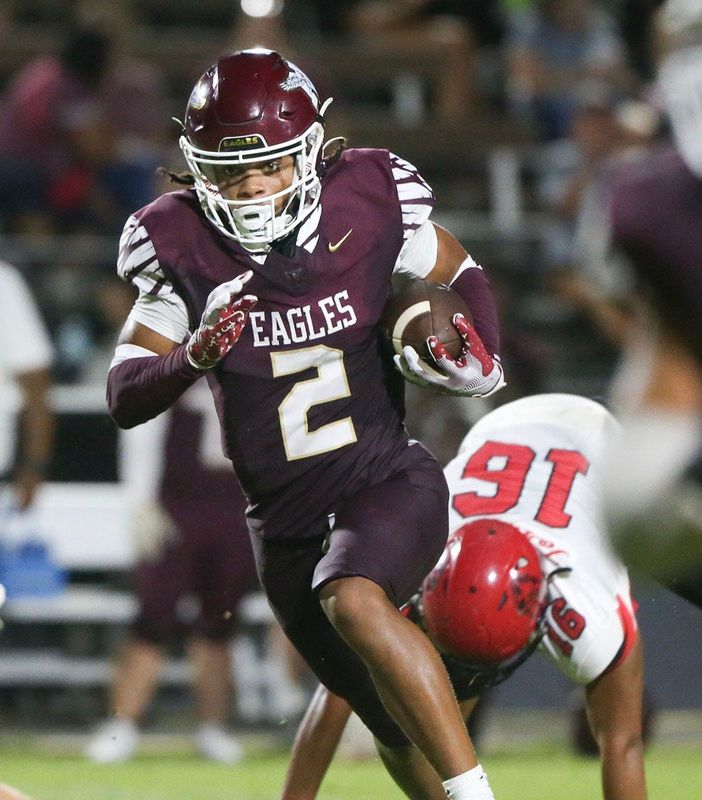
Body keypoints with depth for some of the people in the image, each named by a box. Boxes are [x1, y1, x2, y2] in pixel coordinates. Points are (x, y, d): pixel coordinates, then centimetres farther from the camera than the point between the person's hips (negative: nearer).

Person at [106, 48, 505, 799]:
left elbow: (461, 275, 12)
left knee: (353, 602, -35)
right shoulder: (183, 249, -7)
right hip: (285, 524, 3)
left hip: (389, 484, -3)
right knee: (399, 729, 12)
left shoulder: (366, 208, -9)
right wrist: (194, 356, -27)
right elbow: (124, 398, -6)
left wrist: (477, 353, -9)